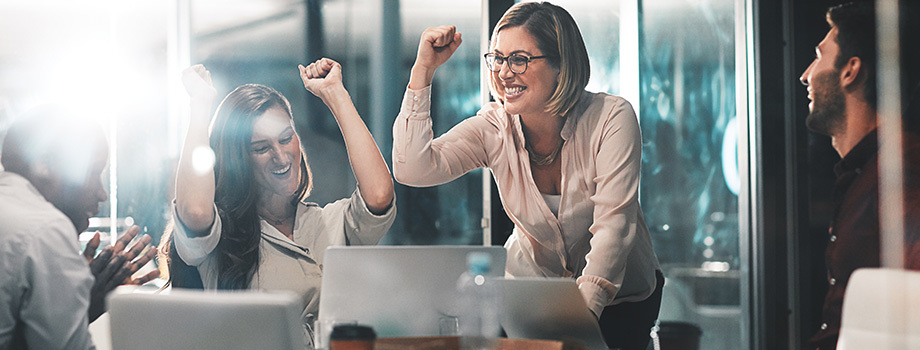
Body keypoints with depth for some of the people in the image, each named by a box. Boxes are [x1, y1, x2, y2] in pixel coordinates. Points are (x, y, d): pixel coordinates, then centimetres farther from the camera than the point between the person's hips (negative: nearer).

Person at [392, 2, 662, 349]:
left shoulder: (611, 118, -18)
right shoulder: (493, 127, -10)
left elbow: (613, 224, -25)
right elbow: (414, 170, -23)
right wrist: (423, 70, -23)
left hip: (616, 297, -2)